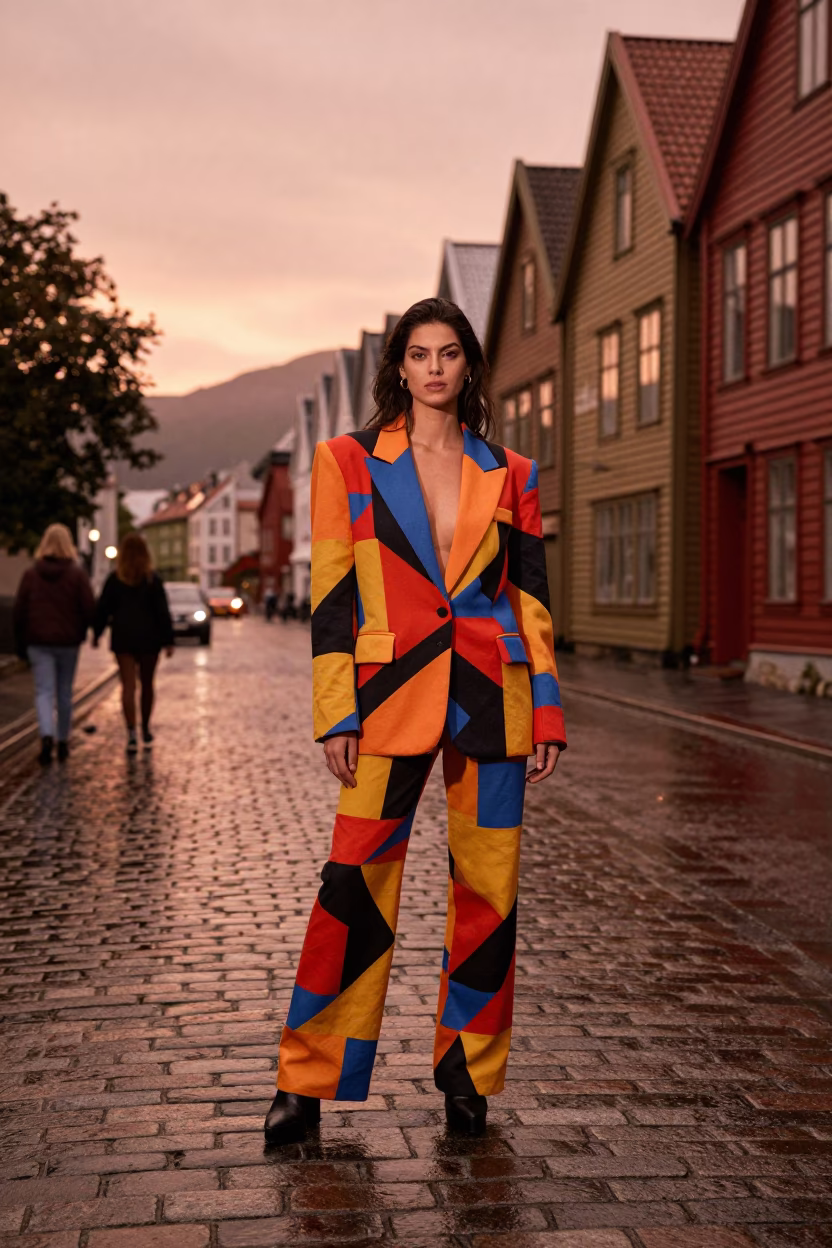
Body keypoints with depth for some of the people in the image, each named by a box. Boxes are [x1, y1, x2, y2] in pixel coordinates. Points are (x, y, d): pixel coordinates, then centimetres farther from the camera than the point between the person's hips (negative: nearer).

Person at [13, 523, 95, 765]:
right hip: (68, 642, 0)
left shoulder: (31, 574, 0)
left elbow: (18, 611, 1)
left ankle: (46, 736, -24)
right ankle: (63, 743, 18)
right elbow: (89, 609, -8)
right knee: (65, 693, 12)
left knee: (44, 692, -2)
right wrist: (81, 632, 11)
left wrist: (20, 643, 10)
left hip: (39, 642, 0)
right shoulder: (77, 575, -4)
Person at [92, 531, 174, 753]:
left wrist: (97, 633, 15)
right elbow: (162, 612, -6)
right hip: (149, 638, 0)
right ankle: (145, 731, 25)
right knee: (147, 685, 15)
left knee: (128, 685, -3)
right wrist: (168, 641, -3)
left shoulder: (114, 580, -2)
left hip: (123, 638, 0)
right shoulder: (153, 580, -4)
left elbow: (102, 608, 2)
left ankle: (132, 734, -16)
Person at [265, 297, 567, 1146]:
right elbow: (332, 598, 2)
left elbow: (532, 601, 11)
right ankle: (307, 1084, 10)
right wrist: (335, 717, -5)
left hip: (490, 698, 2)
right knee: (355, 886, -4)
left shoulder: (509, 475, 11)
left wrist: (547, 715, 5)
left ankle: (469, 1074, 21)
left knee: (488, 889, 5)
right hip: (391, 696, -2)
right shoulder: (348, 462, 5)